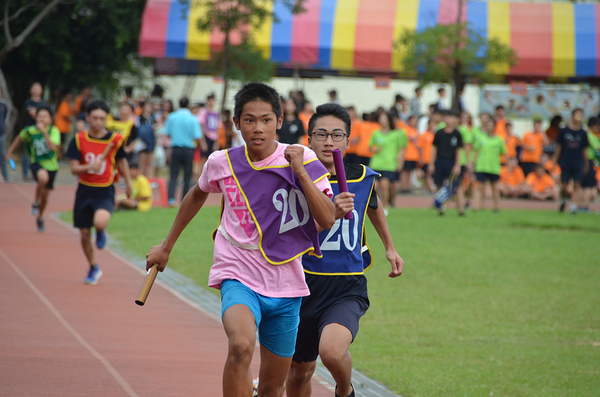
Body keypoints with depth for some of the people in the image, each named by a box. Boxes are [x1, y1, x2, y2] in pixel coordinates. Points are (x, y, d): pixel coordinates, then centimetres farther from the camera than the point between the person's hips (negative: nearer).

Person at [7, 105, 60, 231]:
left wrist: (44, 132, -37)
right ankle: (35, 202, -13)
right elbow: (20, 138, 9)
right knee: (43, 177, -38)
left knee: (45, 197, 14)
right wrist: (10, 151, 16)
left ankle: (39, 217, 42)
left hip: (51, 165, 2)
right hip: (37, 163, -2)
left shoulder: (54, 131, -15)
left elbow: (53, 147, -32)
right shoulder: (30, 131, -12)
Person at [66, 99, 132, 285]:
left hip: (105, 191, -2)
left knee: (100, 222, -31)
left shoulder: (115, 139, -4)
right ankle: (93, 268, 32)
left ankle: (101, 233, 10)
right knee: (84, 234, 7)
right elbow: (74, 168, -7)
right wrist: (89, 167, -27)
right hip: (84, 191, 2)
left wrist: (128, 183, 23)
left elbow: (121, 161, 13)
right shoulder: (79, 140, -4)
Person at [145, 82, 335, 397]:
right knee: (241, 346, -34)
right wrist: (166, 246, 28)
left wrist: (300, 172, -24)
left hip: (285, 286, 1)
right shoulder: (221, 163, -3)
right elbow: (197, 195, 20)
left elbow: (327, 220, -16)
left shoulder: (302, 160, -6)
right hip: (238, 277, -1)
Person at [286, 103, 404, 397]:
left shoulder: (362, 178, 0)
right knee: (300, 371, 13)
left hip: (348, 287, -1)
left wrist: (389, 247, 35)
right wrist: (331, 214, -36)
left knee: (332, 350, -28)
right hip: (304, 285, 1)